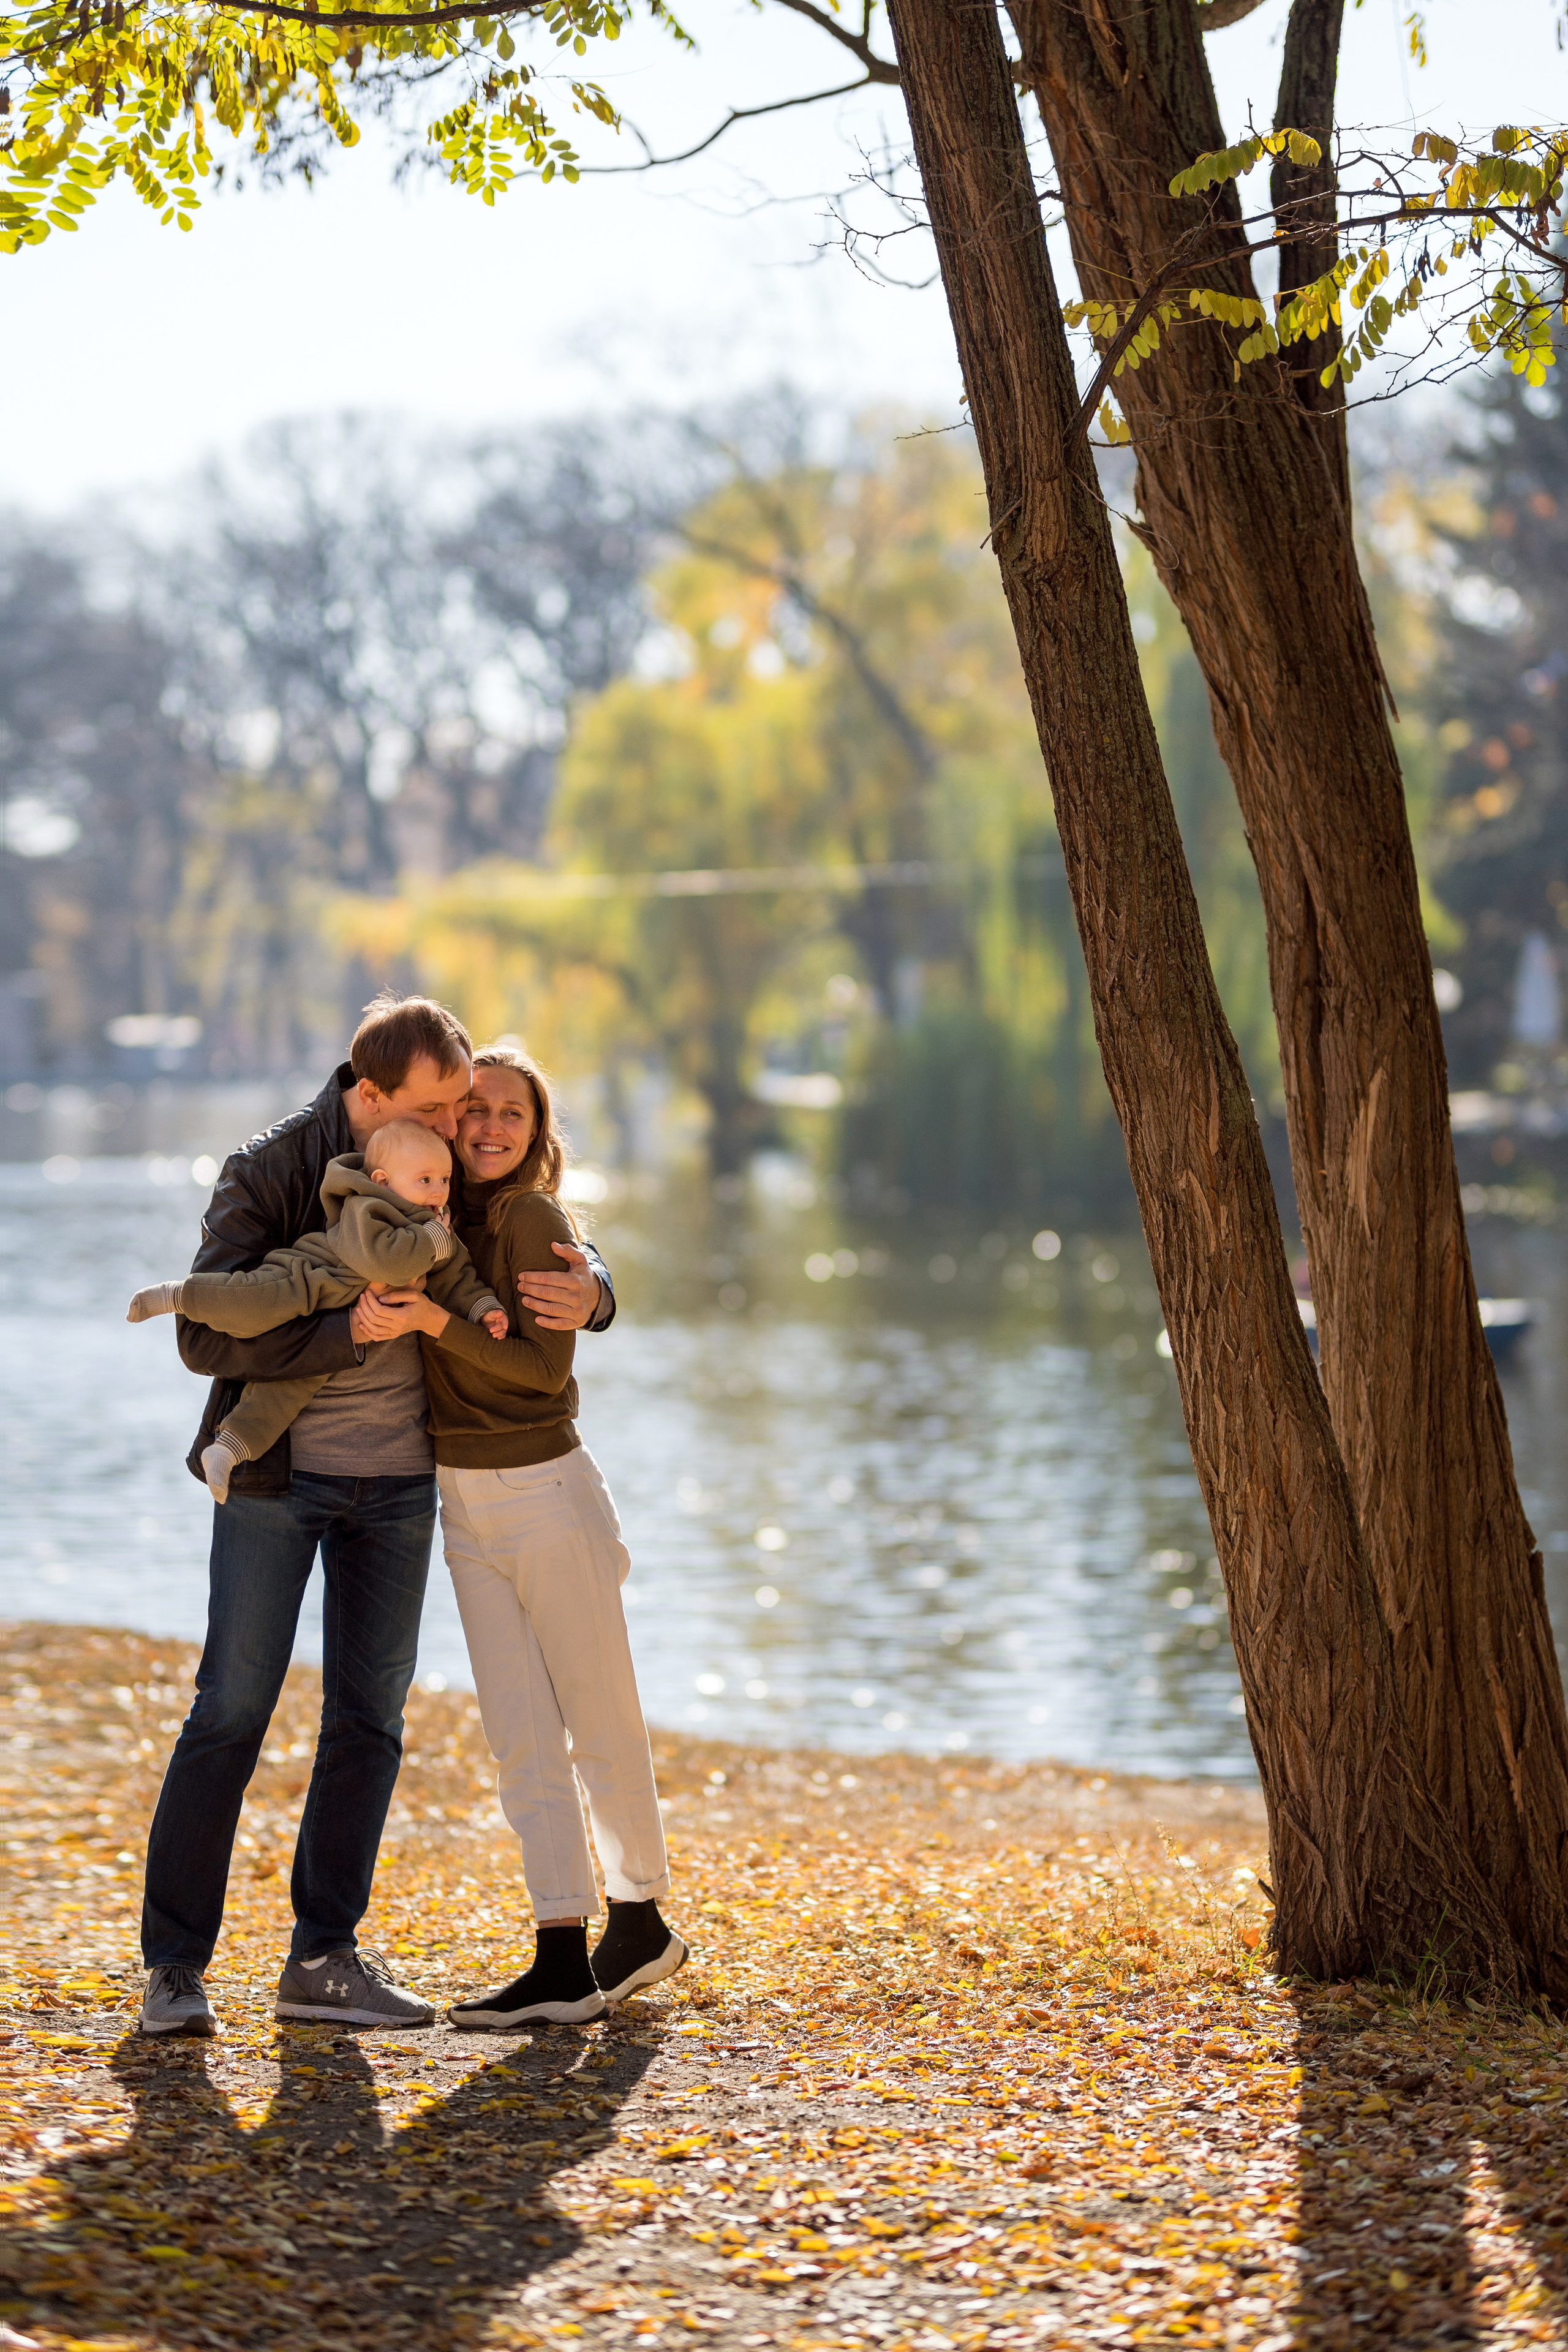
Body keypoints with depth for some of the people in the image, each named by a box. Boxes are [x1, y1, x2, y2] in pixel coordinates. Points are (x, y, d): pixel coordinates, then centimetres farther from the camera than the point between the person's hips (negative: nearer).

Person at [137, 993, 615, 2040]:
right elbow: (207, 1337, -20)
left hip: (399, 1481, 4)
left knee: (370, 1719, 4)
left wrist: (587, 1293, -19)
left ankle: (325, 1960, 12)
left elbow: (566, 1250, 6)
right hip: (276, 1474, -4)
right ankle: (174, 1965, 2)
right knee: (232, 1712, -6)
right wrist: (348, 1330, -31)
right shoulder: (266, 1176, -16)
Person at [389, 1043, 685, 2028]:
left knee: (600, 1723, 5)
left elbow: (543, 1364, -18)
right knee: (522, 1736, 3)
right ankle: (564, 1961, 4)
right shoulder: (448, 1217, 9)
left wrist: (435, 1320, -27)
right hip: (466, 1503, 7)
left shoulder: (538, 1222, -11)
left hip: (544, 1493, -7)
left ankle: (642, 1922, 21)